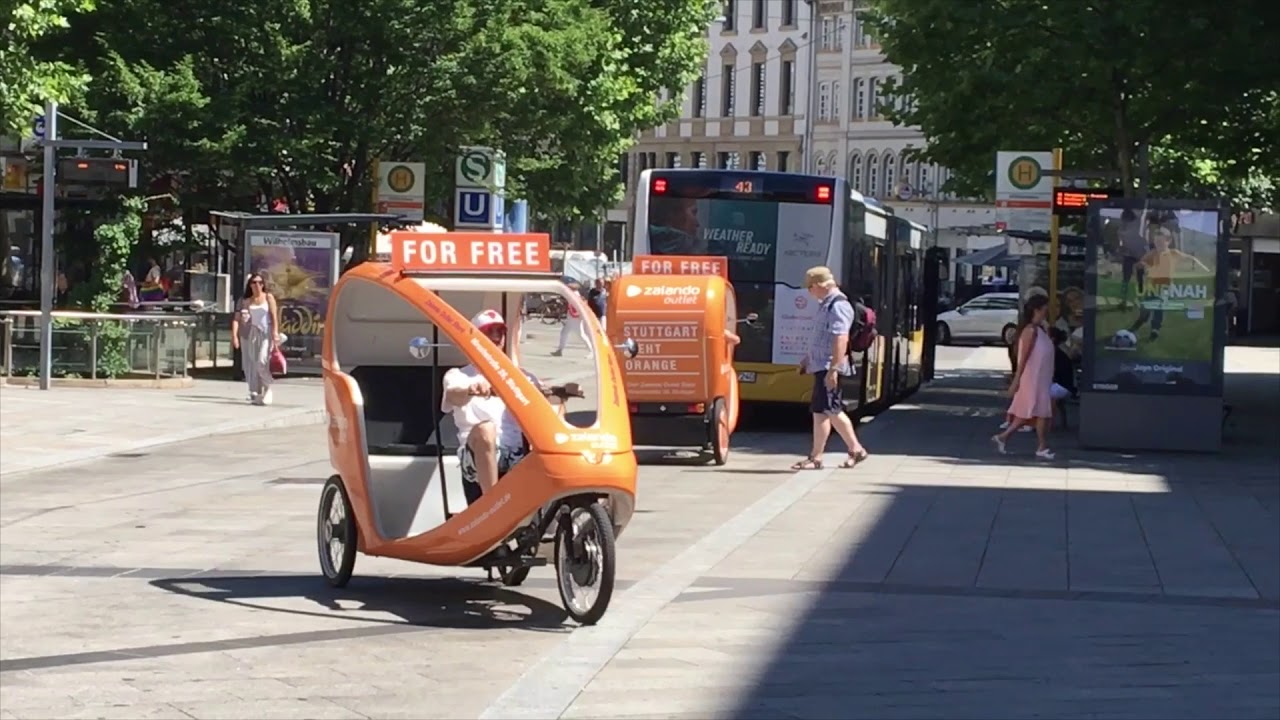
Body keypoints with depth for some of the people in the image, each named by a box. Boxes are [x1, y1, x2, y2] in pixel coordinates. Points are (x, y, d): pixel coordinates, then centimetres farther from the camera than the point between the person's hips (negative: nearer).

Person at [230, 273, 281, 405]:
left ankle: (267, 388, 6)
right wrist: (234, 335, -8)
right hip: (249, 333, 3)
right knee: (251, 364, 2)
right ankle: (255, 393, 10)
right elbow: (236, 317, 4)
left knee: (262, 362, -16)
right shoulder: (245, 301, 10)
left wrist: (275, 333, -13)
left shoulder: (268, 297, 4)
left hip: (265, 333, -3)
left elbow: (274, 316, -3)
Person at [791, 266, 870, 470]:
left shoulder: (838, 306, -17)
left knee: (821, 411, -7)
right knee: (833, 411, 14)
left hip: (828, 367, -10)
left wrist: (833, 369, -28)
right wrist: (808, 358, 29)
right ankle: (855, 449, 21)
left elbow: (840, 340, -24)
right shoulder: (827, 305, 16)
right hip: (822, 365, 10)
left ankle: (816, 458, -3)